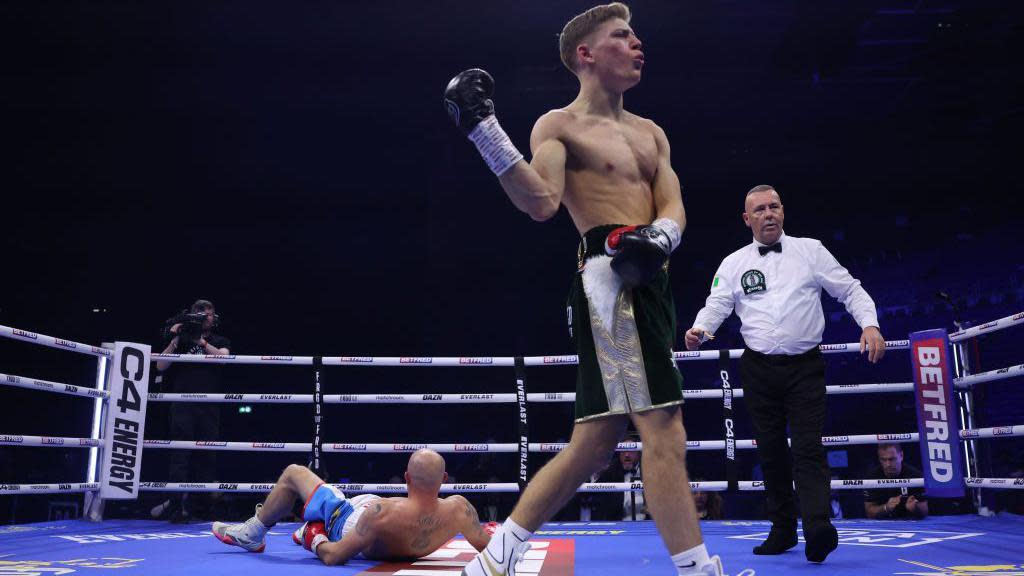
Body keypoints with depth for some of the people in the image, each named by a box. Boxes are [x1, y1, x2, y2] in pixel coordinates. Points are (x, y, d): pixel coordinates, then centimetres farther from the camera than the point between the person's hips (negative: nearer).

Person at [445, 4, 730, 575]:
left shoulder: (650, 132, 23)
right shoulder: (559, 125, 2)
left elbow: (674, 206, 11)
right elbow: (542, 203, -15)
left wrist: (658, 236, -13)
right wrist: (483, 127, -23)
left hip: (651, 280, 8)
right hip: (609, 280, -8)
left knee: (594, 443, 9)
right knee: (664, 431, -13)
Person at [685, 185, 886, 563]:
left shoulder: (810, 251, 6)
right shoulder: (734, 264, 9)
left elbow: (850, 290, 7)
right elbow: (717, 305, 0)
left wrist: (870, 324, -10)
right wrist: (700, 329, -21)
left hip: (805, 366, -2)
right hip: (759, 369, 2)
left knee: (808, 448, -13)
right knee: (770, 451, 7)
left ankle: (818, 529, -21)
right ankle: (782, 530, 17)